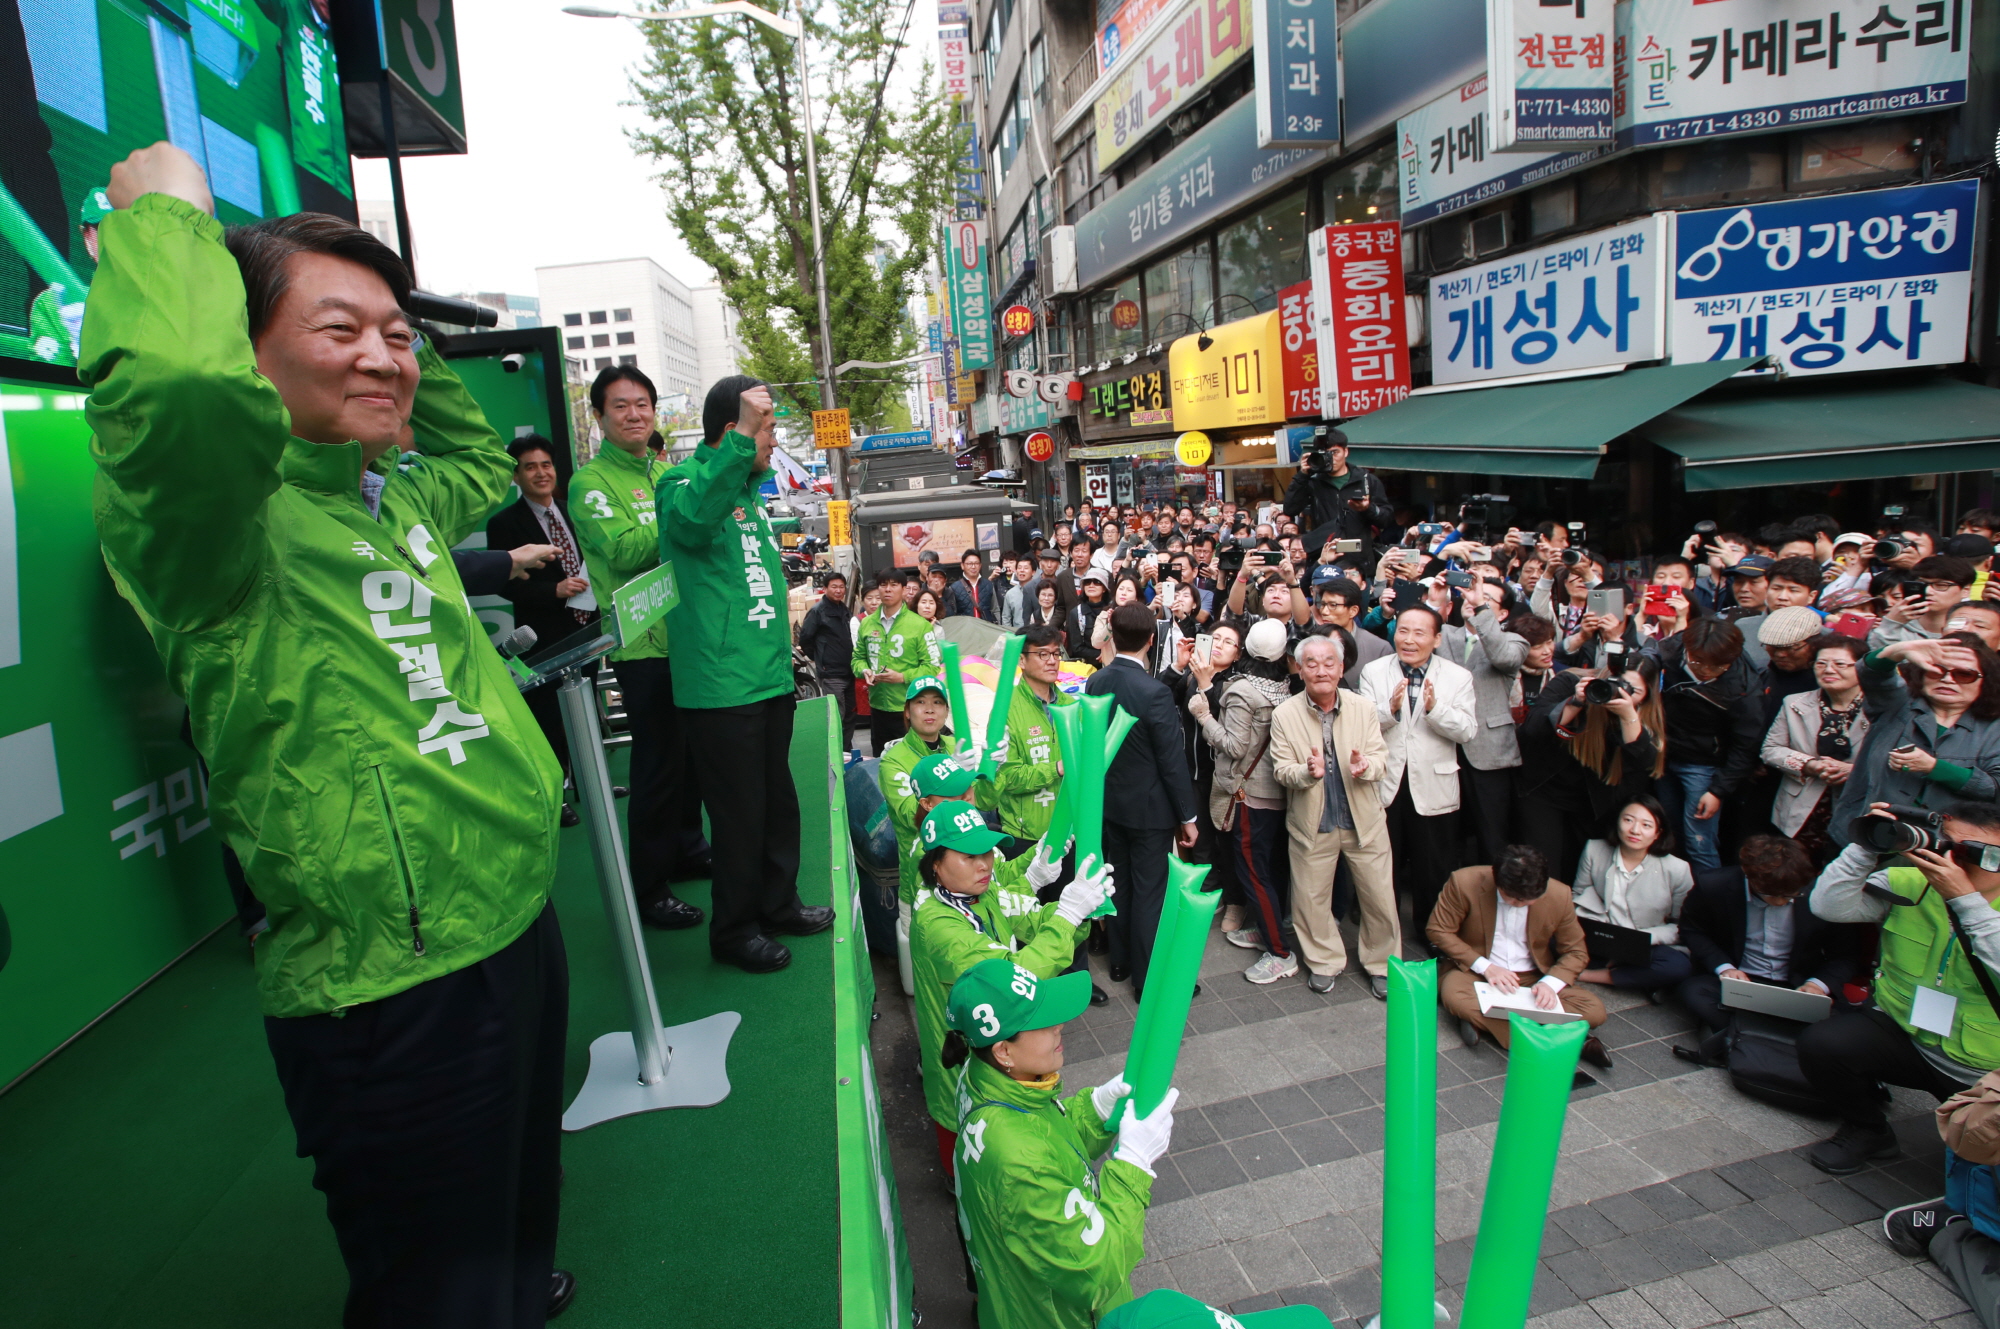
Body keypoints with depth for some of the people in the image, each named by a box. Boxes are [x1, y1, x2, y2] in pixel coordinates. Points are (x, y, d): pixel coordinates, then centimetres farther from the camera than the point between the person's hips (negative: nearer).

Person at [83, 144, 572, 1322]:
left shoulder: (398, 500, 7)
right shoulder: (226, 518, -18)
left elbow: (482, 458, 29)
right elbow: (181, 390, -41)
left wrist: (407, 348, 14)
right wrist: (167, 211, -22)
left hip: (518, 920, 9)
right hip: (391, 991, -8)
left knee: (521, 1215, 33)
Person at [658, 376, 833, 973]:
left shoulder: (748, 488, 19)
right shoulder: (684, 480, -8)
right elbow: (691, 518, -35)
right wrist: (743, 434, -34)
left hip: (770, 678, 8)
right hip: (723, 685, -8)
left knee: (778, 802, 17)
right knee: (740, 812, 0)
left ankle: (779, 905, 33)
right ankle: (734, 930, 17)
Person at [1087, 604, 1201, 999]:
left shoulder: (1095, 683, -6)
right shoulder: (1155, 692, -24)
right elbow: (1172, 761, -19)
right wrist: (1187, 816, -10)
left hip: (1109, 800, 6)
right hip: (1149, 807, -6)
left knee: (1120, 880, 21)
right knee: (1149, 891, 6)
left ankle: (1120, 959, 36)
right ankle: (1147, 978, 17)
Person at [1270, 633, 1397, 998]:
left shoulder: (1362, 707, -4)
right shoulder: (1284, 714, -8)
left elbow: (1381, 755, -2)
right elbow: (1281, 769, -8)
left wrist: (1366, 766, -26)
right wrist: (1307, 772, -29)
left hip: (1363, 820, 1)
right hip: (1312, 825, -1)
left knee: (1380, 897, 9)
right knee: (1311, 898, 10)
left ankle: (1382, 964, 31)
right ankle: (1324, 962, 33)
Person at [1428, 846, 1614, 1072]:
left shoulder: (1559, 895, -11)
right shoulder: (1464, 883, -18)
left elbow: (1576, 952, 0)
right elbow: (1438, 930, -9)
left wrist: (1550, 983, -20)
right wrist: (1485, 967, -20)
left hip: (1533, 978, 3)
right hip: (1477, 973, -2)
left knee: (1595, 1010, -20)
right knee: (1454, 996, -36)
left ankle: (1481, 1018, -23)